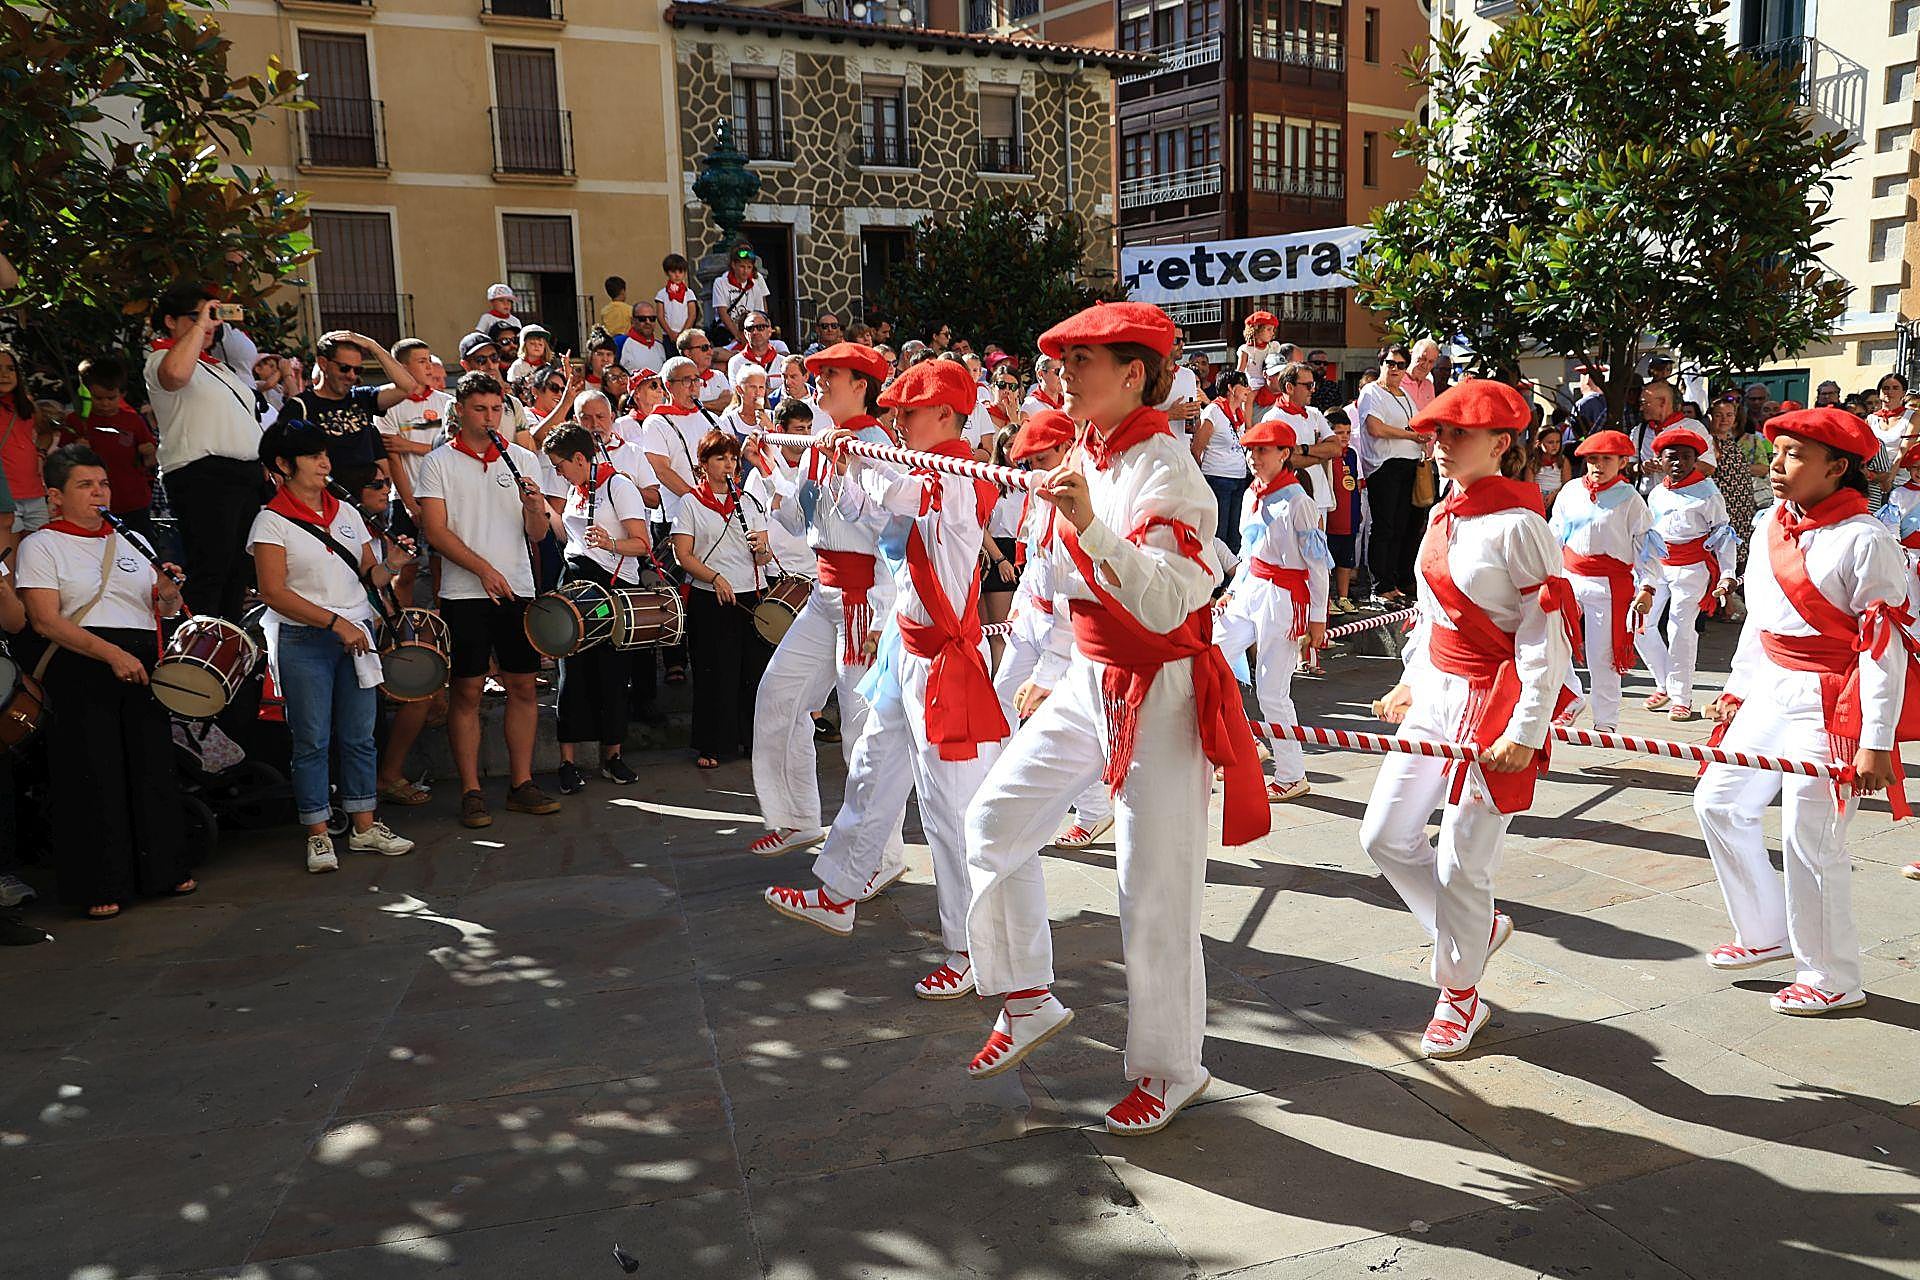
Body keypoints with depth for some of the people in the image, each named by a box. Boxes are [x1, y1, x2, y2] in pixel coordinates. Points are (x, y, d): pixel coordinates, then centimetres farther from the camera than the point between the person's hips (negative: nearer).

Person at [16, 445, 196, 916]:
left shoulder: (132, 542, 18)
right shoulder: (41, 545, 2)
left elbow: (163, 612, 21)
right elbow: (46, 620, -10)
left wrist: (168, 592, -4)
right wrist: (113, 654, -20)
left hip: (143, 664, 5)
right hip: (81, 669, -4)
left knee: (153, 769, 6)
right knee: (95, 778, -3)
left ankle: (163, 870, 18)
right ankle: (100, 886, 7)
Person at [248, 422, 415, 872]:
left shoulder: (346, 513, 13)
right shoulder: (272, 521, -4)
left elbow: (368, 574, 14)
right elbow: (273, 592, -12)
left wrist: (389, 567, -9)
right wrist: (335, 622, -17)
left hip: (356, 635, 5)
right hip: (303, 642, -5)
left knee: (359, 735, 8)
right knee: (312, 740, 0)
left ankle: (365, 826, 17)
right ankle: (318, 835, 9)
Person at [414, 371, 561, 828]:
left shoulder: (523, 460, 10)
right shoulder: (439, 462, 3)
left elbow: (537, 535, 8)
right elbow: (436, 531, -5)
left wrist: (534, 507, -14)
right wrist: (484, 570, -14)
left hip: (518, 590, 3)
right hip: (463, 593, -3)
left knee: (523, 686, 6)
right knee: (467, 690, -1)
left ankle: (521, 783, 15)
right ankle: (471, 791, 7)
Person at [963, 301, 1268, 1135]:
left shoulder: (1164, 470, -18)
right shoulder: (1086, 457, 8)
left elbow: (1165, 606, -31)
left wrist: (1091, 525, -43)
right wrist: (1048, 676, 21)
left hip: (1160, 692, -8)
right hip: (1089, 684, 8)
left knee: (1155, 889, 0)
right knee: (995, 817, 3)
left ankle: (1170, 1070, 20)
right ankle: (1028, 1002, 21)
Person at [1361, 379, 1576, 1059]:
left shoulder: (1519, 525, -16)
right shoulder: (1442, 515, 8)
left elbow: (1549, 636, -17)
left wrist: (1526, 731, -19)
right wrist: (1412, 680, 21)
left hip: (1493, 700, -8)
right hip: (1435, 693, 8)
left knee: (1461, 862, 0)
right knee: (1385, 834, 10)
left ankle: (1460, 995, 23)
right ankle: (1479, 929, 34)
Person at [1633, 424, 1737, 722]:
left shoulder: (1707, 493, -6)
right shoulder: (1656, 495, 10)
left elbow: (1723, 535, -5)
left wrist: (1726, 575, -15)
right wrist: (1647, 584, 13)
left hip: (1693, 568, -6)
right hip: (1659, 566, 6)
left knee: (1681, 628, -12)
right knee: (1639, 622, 1)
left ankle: (1681, 699, -2)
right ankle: (1665, 683, 18)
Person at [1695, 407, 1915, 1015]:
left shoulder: (1865, 539, -16)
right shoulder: (1770, 525, 6)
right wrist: (1736, 689, 19)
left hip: (1828, 703, -8)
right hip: (1770, 690, 8)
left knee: (1809, 839, -3)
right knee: (1718, 801, 11)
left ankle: (1833, 981, 15)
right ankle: (1766, 933, 28)